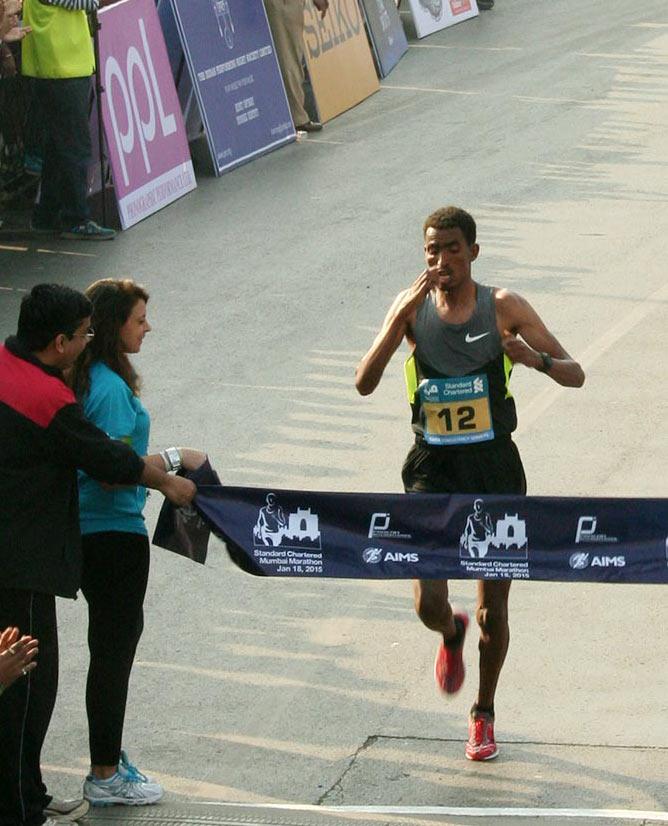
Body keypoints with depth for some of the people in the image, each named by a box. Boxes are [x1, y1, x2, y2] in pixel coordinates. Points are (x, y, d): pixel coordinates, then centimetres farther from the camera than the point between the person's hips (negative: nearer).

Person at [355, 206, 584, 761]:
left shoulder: (503, 308, -6)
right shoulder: (411, 307, -2)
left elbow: (576, 375, -7)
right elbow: (365, 383, -13)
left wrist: (535, 359, -30)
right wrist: (402, 318, -23)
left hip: (494, 467, 0)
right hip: (433, 468, 0)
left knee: (493, 612, 6)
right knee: (429, 605, -12)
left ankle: (484, 715, 28)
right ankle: (451, 635, 27)